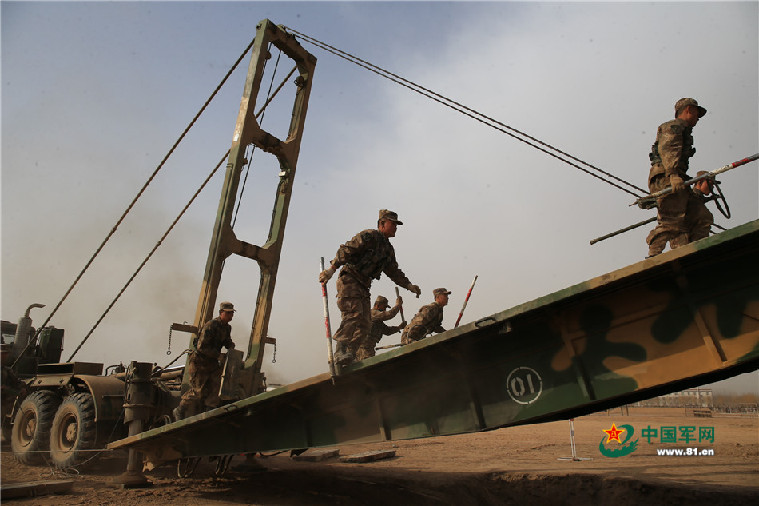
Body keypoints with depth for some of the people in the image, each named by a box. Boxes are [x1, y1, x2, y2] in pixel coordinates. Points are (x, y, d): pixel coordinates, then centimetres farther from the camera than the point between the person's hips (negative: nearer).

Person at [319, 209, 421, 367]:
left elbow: (394, 271, 29)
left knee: (365, 324, -1)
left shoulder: (388, 249, 21)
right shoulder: (369, 236, -6)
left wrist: (409, 285, 20)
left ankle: (349, 356, 0)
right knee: (353, 315, -24)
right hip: (349, 281, -9)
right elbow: (346, 250, -15)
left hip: (363, 287, 9)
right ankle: (340, 352, -27)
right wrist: (332, 268, -24)